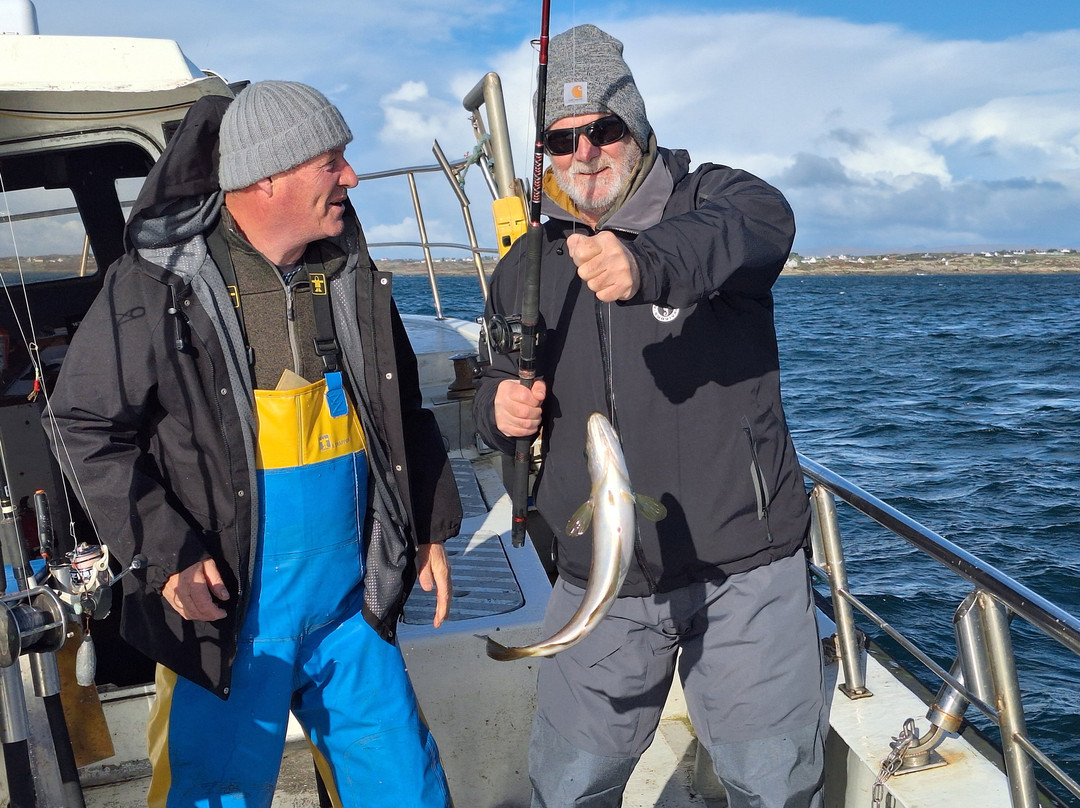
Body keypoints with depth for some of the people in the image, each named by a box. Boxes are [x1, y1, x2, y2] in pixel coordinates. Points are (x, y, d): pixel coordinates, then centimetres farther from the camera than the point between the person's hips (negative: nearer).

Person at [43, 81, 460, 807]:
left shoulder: (351, 272, 3)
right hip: (228, 612, -4)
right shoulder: (160, 284, -12)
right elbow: (85, 426, -7)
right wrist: (161, 552, -13)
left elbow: (402, 408, 13)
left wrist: (430, 526, 11)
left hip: (352, 604, 5)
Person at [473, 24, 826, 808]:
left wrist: (649, 264, -51)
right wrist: (501, 409, -5)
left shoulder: (712, 199, -4)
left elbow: (761, 224, -30)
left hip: (744, 572, -3)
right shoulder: (526, 268, 9)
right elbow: (499, 391, 20)